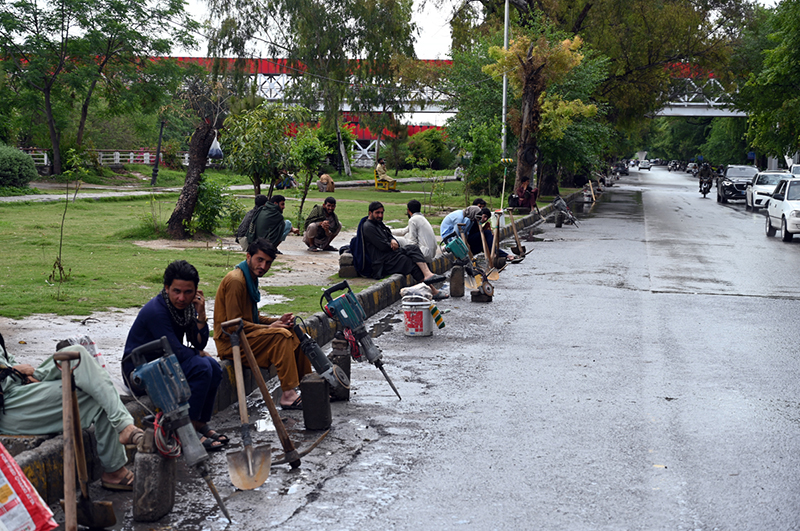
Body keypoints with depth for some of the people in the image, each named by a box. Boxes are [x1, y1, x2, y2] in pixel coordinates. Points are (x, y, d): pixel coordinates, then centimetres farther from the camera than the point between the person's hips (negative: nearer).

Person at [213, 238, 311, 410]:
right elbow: (235, 323, -21)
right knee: (281, 336, -26)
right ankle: (288, 396, -27)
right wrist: (269, 328, -18)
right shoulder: (235, 281, -18)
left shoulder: (250, 278, 15)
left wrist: (277, 321, 2)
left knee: (297, 332, 3)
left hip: (247, 334, 10)